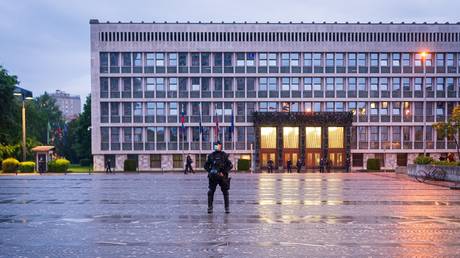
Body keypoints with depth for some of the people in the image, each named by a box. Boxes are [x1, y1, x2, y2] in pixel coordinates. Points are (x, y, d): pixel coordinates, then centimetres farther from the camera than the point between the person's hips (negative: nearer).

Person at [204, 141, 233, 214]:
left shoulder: (224, 155, -2)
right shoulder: (211, 155, 5)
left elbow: (230, 165, -5)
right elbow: (206, 165, 14)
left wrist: (224, 172, -13)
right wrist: (209, 171, -2)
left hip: (222, 177, -2)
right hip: (213, 177, 2)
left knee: (225, 193, 4)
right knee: (210, 192, -3)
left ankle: (227, 208, 13)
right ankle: (210, 208, 5)